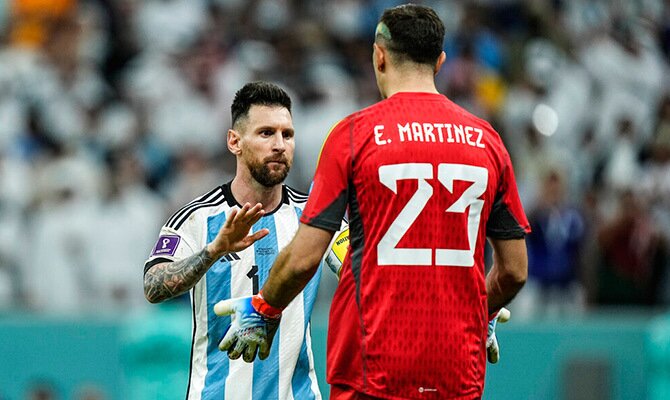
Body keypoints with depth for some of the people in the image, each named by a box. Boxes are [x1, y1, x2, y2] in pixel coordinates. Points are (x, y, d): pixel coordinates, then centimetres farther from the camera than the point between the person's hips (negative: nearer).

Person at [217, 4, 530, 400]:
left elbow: (304, 258, -5)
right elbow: (515, 270, 10)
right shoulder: (486, 140, 6)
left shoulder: (355, 133, -3)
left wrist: (263, 311, 14)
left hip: (373, 368, -3)